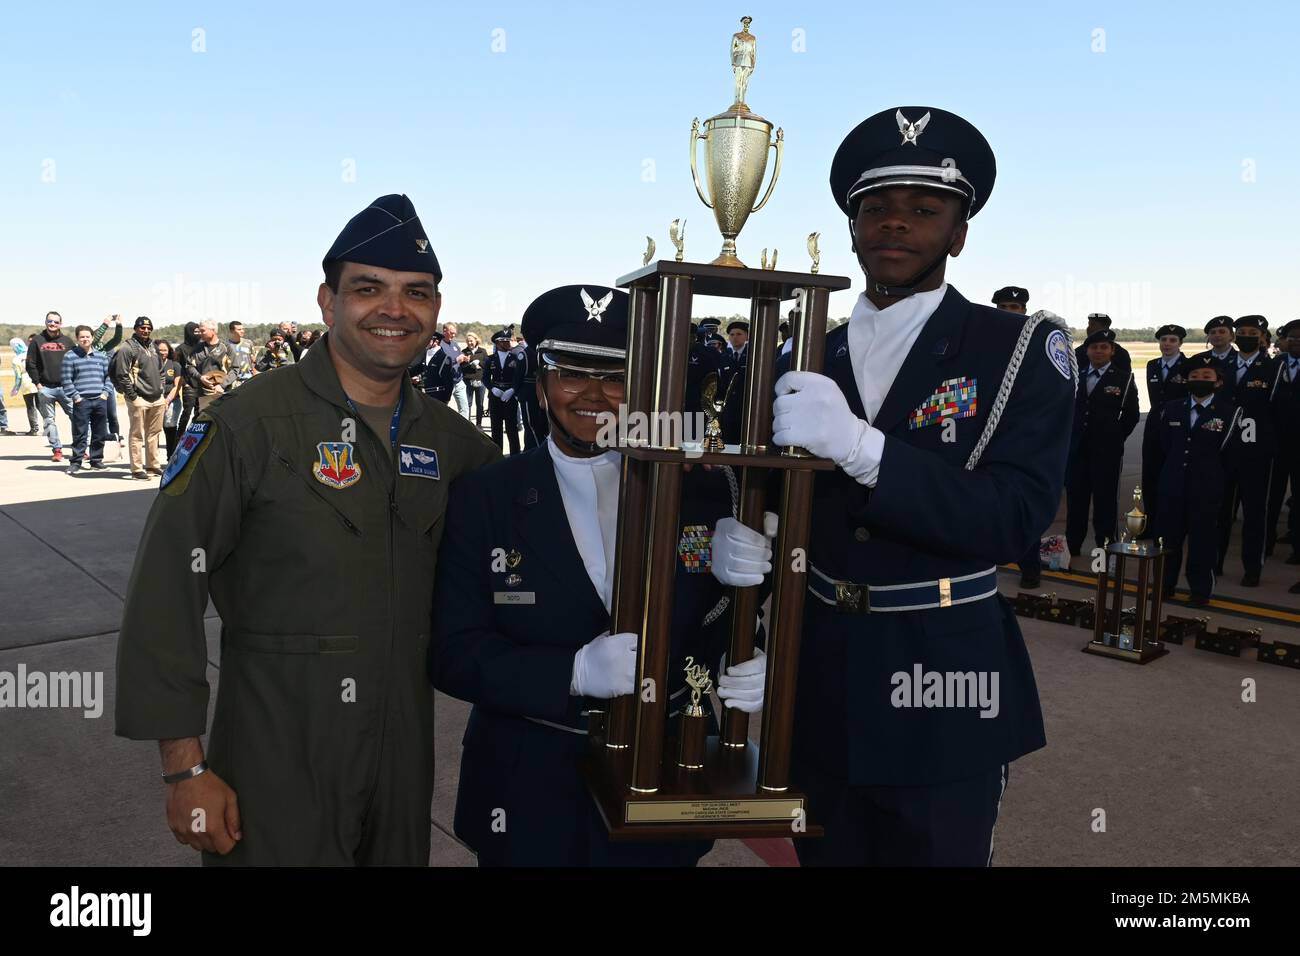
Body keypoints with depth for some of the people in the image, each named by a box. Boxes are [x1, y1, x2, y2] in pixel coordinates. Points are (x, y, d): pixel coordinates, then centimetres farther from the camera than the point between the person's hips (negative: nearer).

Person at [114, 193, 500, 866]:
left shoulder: (445, 436, 2)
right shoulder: (249, 421, -13)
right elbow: (164, 595, -13)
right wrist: (186, 767, -13)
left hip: (405, 755, 5)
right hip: (278, 770, -5)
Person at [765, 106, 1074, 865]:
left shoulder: (1022, 348, -7)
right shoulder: (808, 358, 5)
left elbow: (1015, 518, -18)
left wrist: (858, 444, -27)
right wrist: (743, 540, -14)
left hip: (945, 689, -3)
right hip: (819, 682, 4)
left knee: (938, 852, 16)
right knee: (825, 852, 19)